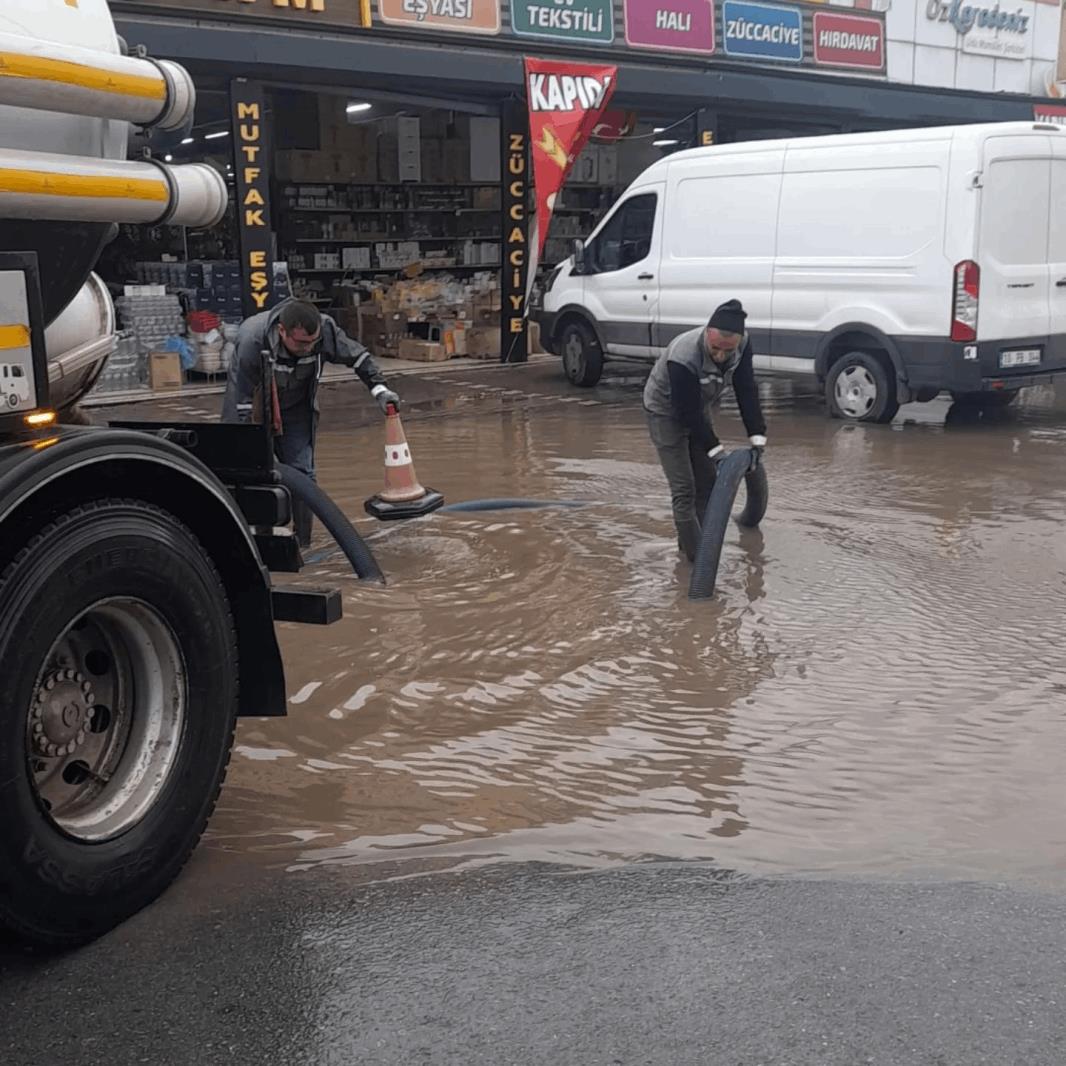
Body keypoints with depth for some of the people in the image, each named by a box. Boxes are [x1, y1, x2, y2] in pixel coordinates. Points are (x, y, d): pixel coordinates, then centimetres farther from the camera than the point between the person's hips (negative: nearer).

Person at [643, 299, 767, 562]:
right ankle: (695, 554, -2)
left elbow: (746, 391, -16)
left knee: (707, 481, 11)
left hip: (698, 407, 6)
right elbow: (687, 413, -31)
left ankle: (691, 541, 26)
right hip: (666, 412, -6)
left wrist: (757, 437, -20)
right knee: (684, 489, -9)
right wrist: (716, 451, -27)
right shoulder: (682, 358, -40)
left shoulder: (742, 344, -23)